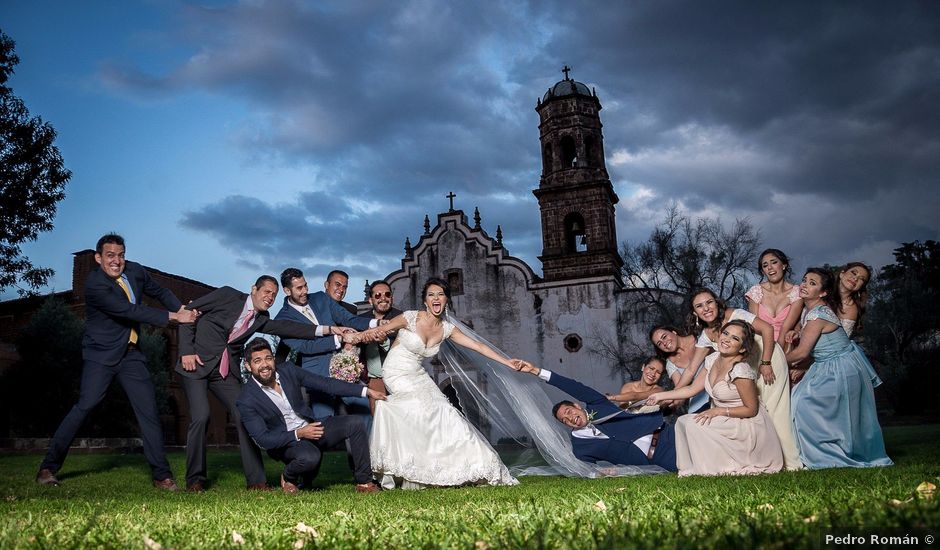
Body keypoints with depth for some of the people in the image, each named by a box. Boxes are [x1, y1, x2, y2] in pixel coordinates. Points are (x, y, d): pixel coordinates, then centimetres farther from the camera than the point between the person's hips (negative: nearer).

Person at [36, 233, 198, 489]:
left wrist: (182, 309, -1)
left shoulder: (135, 271, 2)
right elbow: (131, 311, -24)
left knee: (148, 411, 0)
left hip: (131, 355, 5)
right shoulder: (94, 284, -17)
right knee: (85, 406, -14)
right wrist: (172, 316, -24)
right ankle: (48, 468, 3)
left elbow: (161, 292, 16)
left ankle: (161, 475, 4)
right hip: (101, 355, -5)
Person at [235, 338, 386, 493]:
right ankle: (288, 478, -1)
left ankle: (364, 482, -5)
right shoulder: (246, 401, -14)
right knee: (309, 457, -37)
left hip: (311, 427, 5)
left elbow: (325, 383, 0)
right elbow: (263, 439, -15)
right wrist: (299, 433, -25)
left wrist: (366, 391, -4)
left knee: (354, 423, -16)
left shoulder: (287, 370, -2)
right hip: (284, 441, -5)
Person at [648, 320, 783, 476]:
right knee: (683, 421, -3)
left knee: (693, 424, -20)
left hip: (748, 426, -8)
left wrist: (717, 411, -22)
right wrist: (660, 396, 7)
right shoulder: (712, 359, -1)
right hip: (724, 422, 8)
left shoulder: (741, 371, -25)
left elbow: (751, 410, -18)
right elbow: (692, 389, 6)